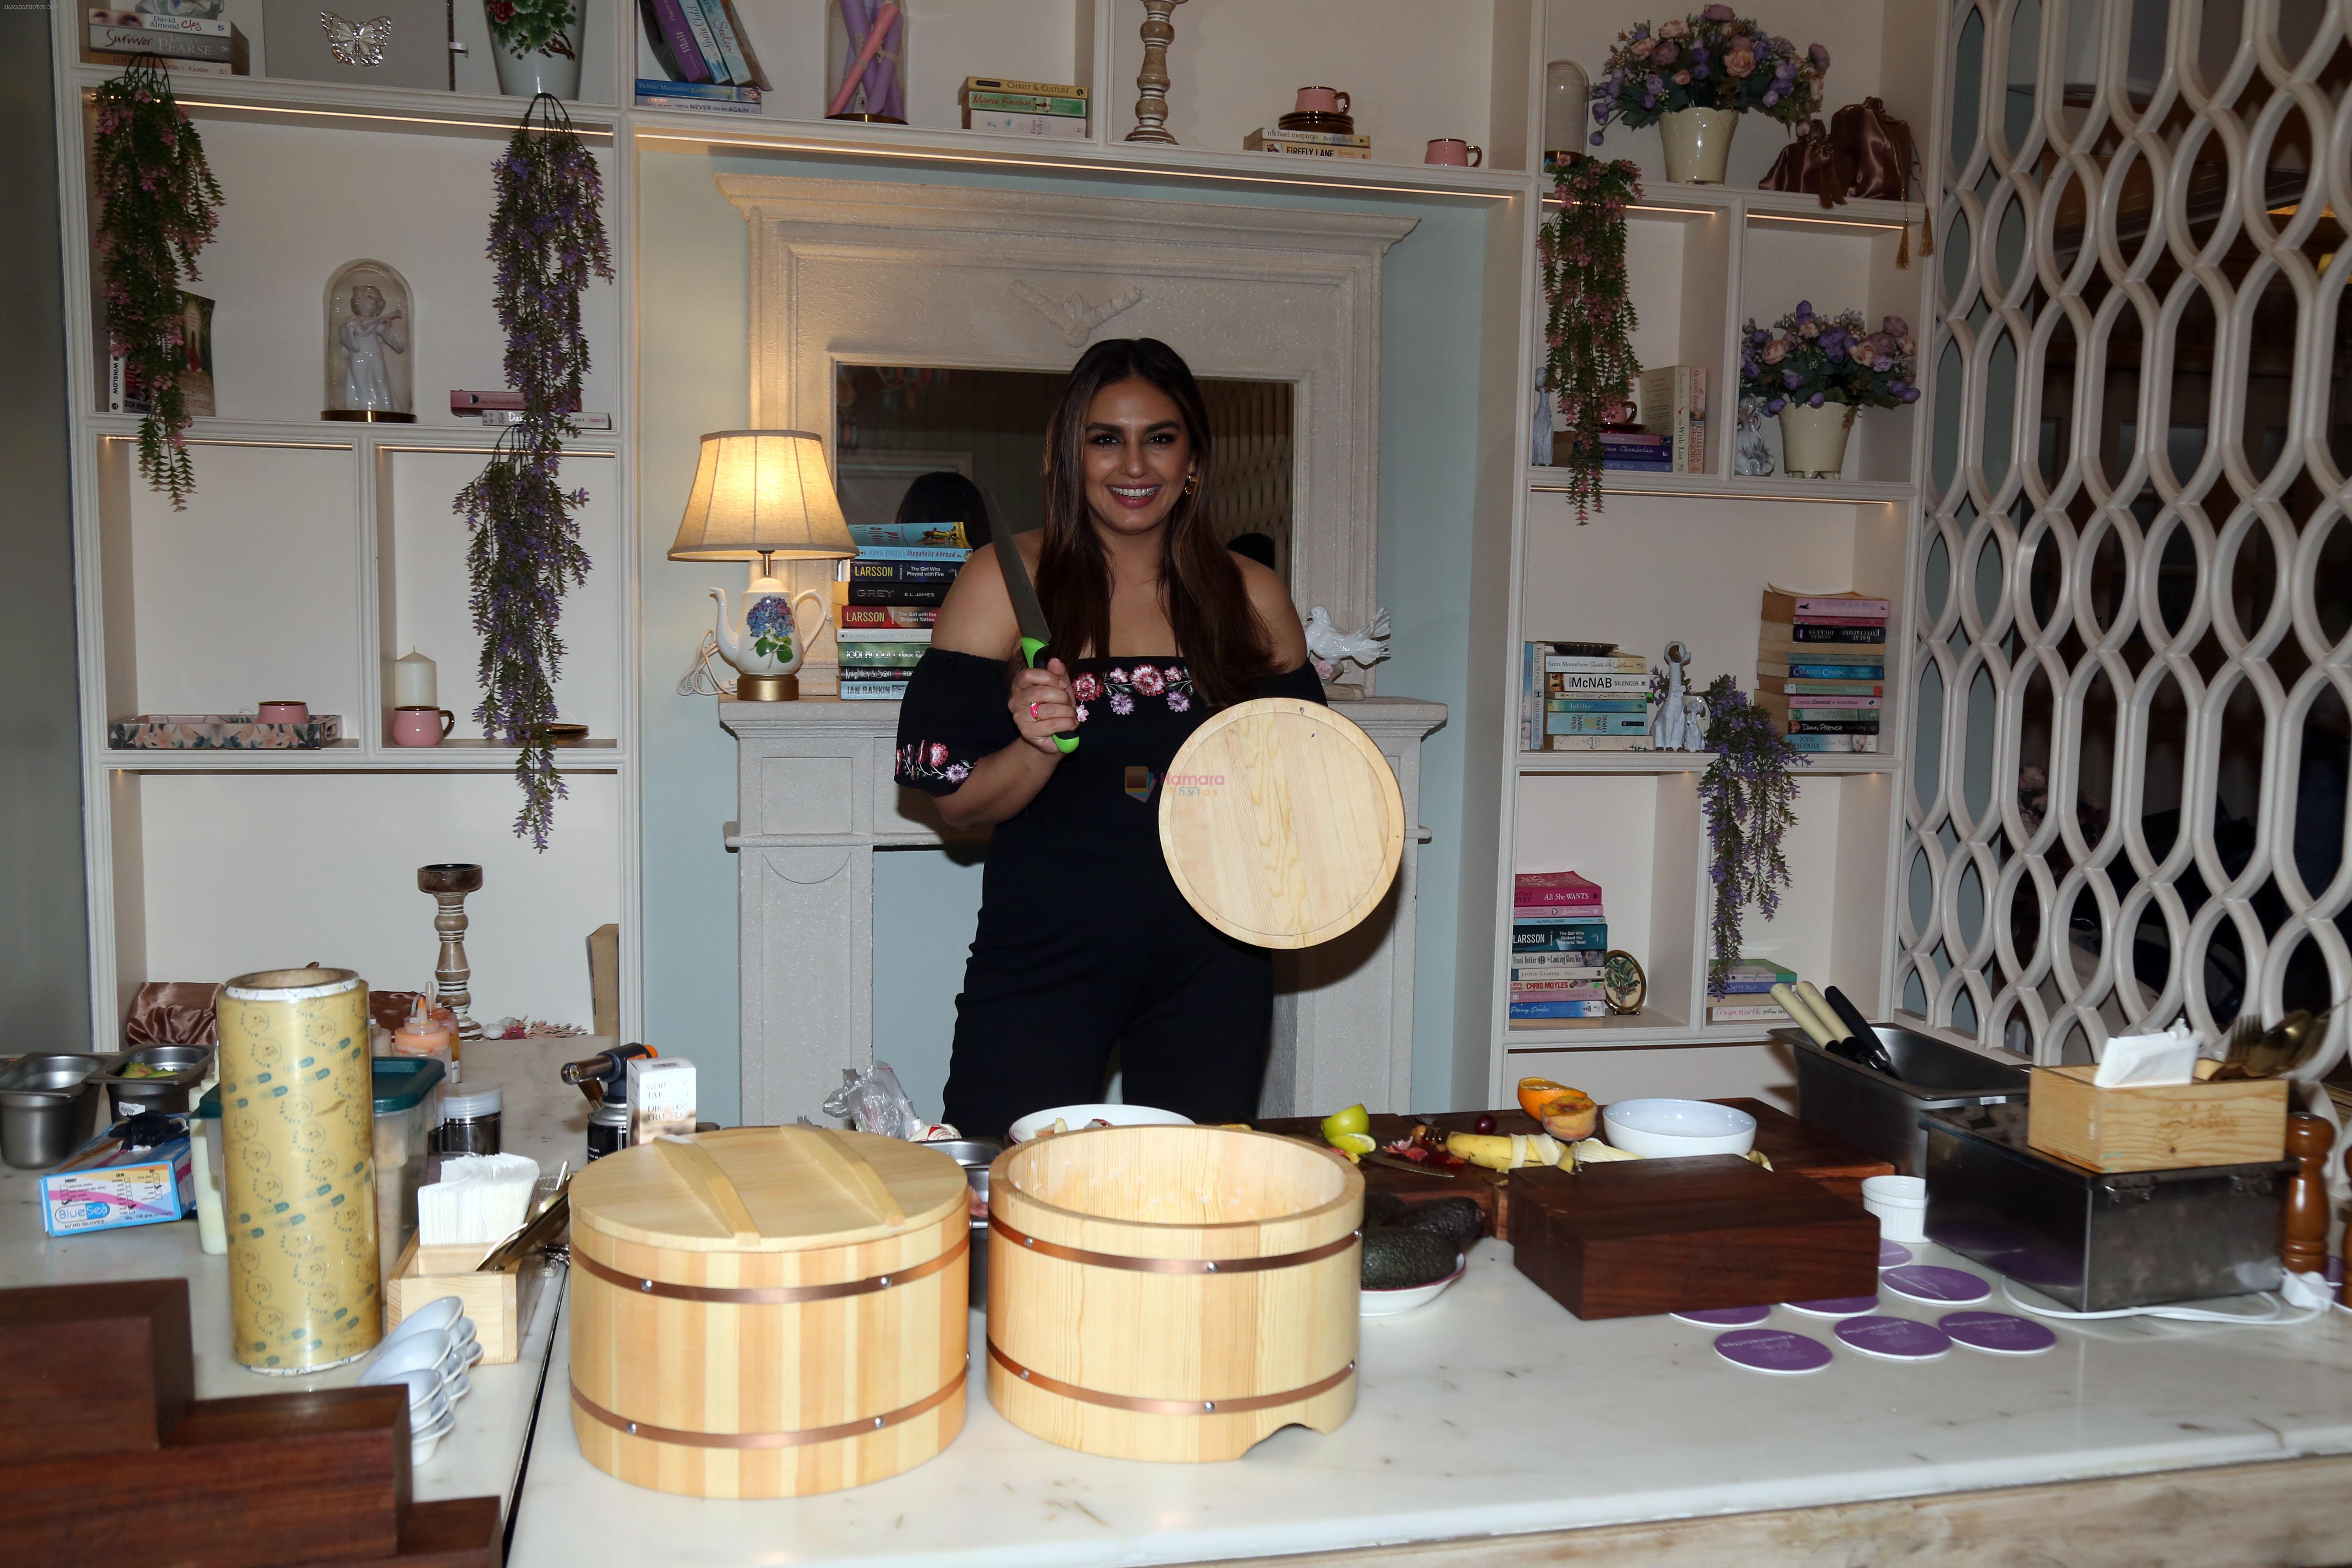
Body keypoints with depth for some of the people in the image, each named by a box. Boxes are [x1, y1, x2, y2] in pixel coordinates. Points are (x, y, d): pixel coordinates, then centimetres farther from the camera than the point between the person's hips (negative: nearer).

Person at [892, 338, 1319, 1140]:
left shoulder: (1250, 598, 4)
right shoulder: (1006, 581, -4)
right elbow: (958, 802, -6)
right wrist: (1040, 747, -24)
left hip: (1211, 963, 3)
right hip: (1043, 956, -2)